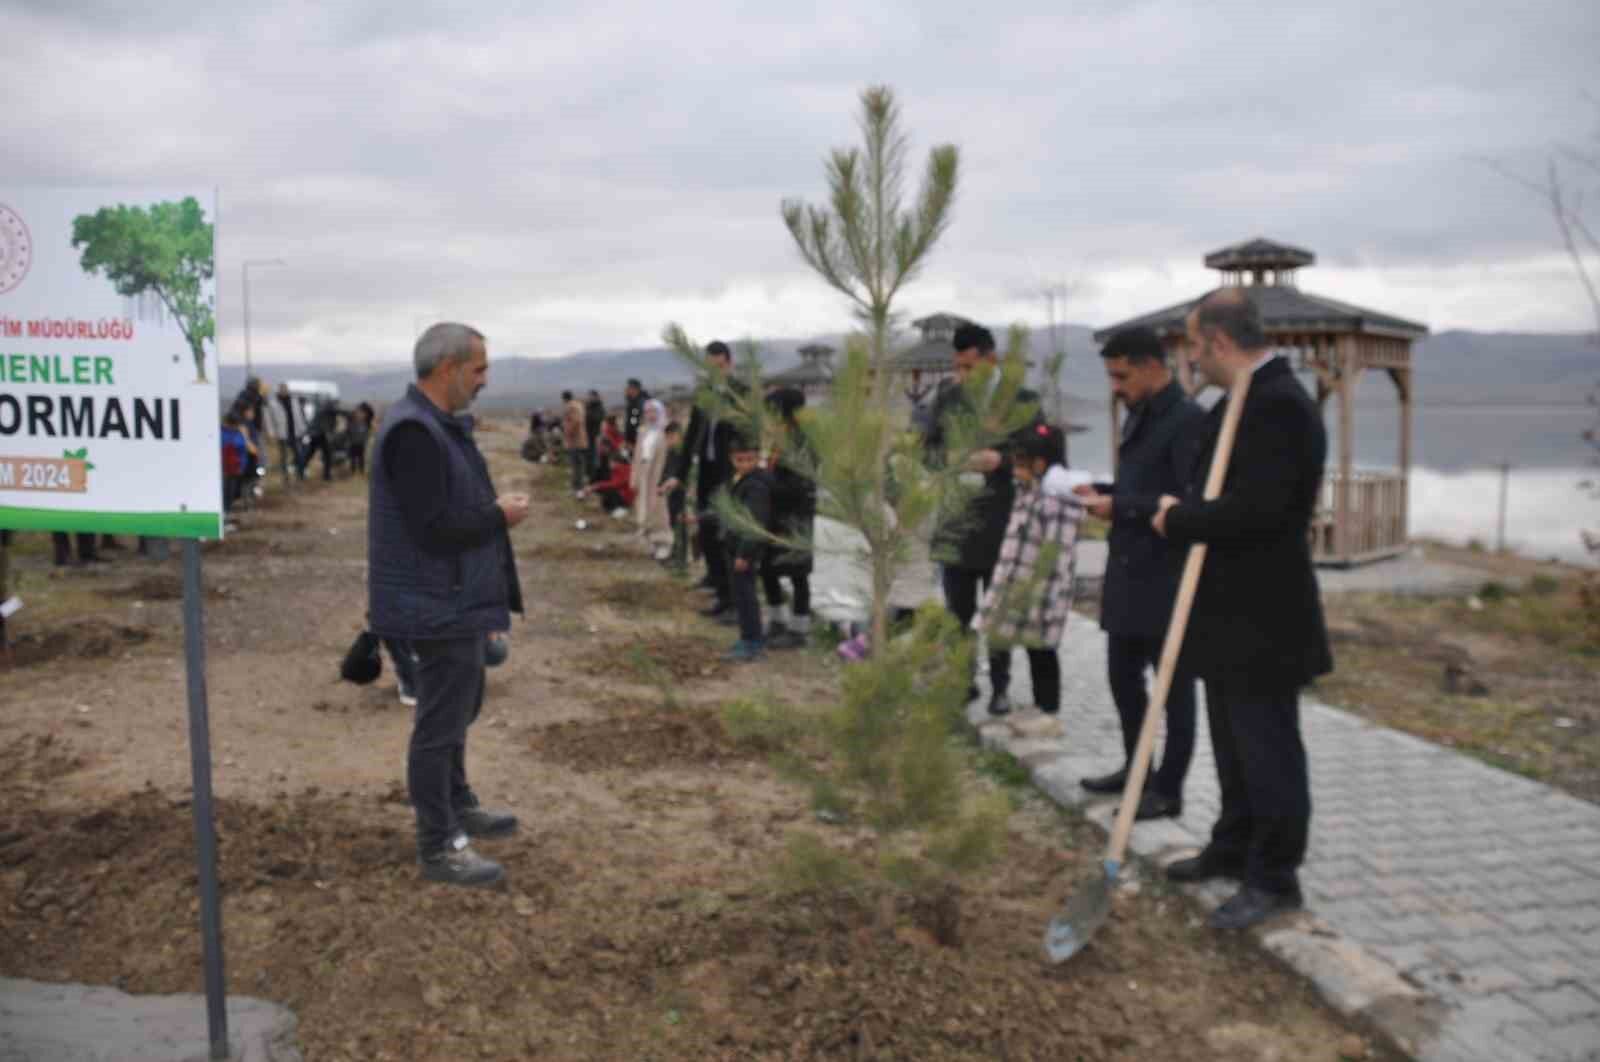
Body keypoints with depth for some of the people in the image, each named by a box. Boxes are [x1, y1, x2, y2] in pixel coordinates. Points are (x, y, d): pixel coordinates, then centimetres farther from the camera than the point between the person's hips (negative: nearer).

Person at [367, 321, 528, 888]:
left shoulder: (440, 424, 11)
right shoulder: (413, 432, -23)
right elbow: (434, 527, -27)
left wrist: (494, 506, 2)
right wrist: (499, 514, -15)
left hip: (458, 600, 11)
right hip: (439, 605, -11)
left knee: (457, 707, 24)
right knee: (440, 722, 0)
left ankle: (458, 805, 41)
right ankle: (439, 847, 12)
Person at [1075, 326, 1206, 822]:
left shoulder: (1188, 419, -16)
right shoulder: (1139, 416, 13)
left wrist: (1120, 507, -20)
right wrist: (1101, 491, 3)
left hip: (1167, 576, -9)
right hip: (1128, 569, 9)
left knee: (1173, 682, 4)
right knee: (1122, 673, 17)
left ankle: (1168, 789, 15)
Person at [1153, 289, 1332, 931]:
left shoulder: (1278, 404, -21)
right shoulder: (1243, 400, 12)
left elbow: (1255, 509, -29)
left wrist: (1178, 520, -17)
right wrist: (1180, 511, 3)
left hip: (1261, 618, -10)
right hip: (1229, 611, 11)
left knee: (1267, 746, 2)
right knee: (1234, 743, 21)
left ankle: (1274, 879, 15)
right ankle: (1233, 849, 35)